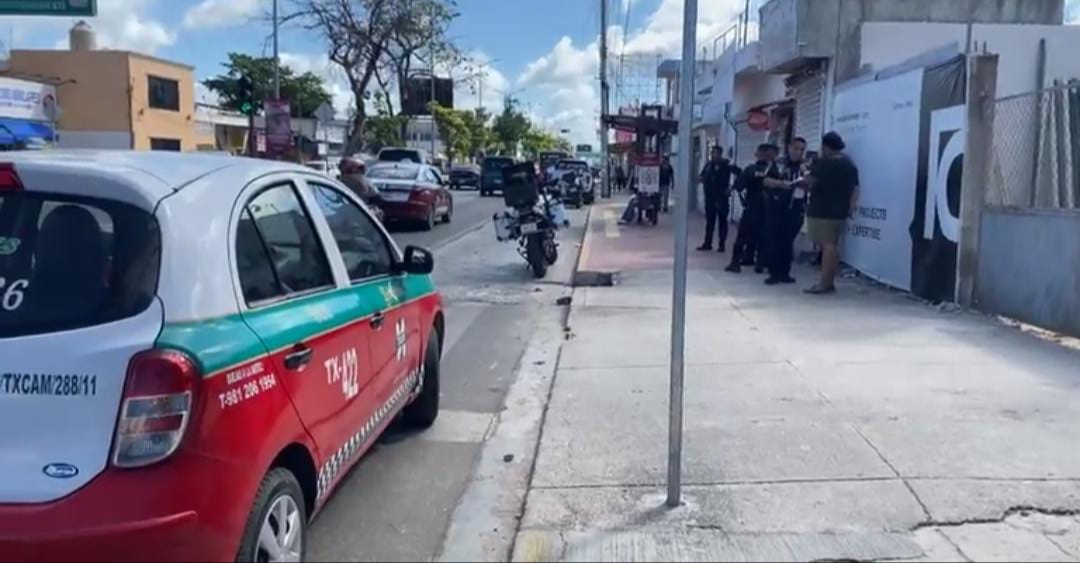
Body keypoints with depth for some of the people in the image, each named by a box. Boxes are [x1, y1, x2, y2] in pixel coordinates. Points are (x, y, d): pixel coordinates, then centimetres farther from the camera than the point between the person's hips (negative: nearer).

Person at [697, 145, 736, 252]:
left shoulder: (725, 164, -11)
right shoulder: (708, 164, 8)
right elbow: (703, 175, 19)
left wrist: (731, 187, -23)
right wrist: (703, 179, -3)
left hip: (721, 197, -6)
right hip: (710, 196, 6)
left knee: (722, 221, 2)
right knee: (709, 220, 11)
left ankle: (722, 244, 9)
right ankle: (707, 243, 17)